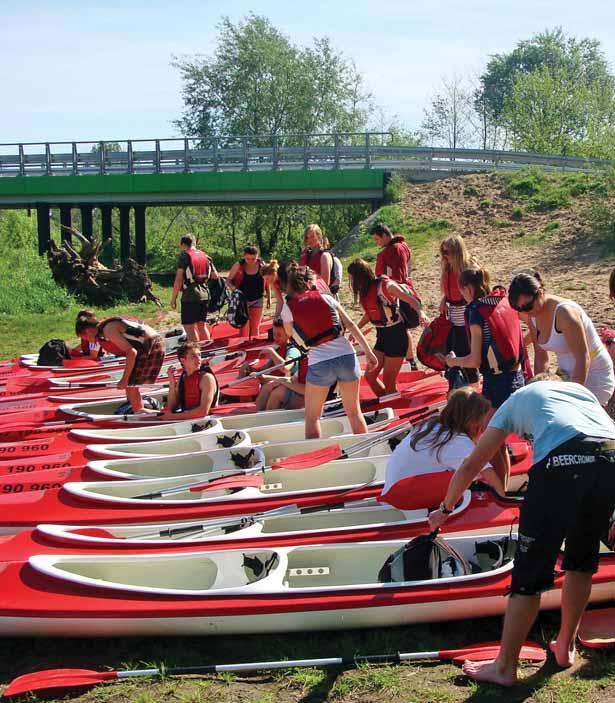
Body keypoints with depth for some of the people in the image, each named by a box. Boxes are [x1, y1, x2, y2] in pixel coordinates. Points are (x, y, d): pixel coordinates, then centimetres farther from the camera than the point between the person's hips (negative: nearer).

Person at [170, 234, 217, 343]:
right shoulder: (205, 256, 11)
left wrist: (173, 298, -8)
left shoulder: (184, 256, -7)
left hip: (190, 296, -7)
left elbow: (178, 279, -12)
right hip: (204, 294, 7)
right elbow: (215, 276, 12)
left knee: (189, 327, -2)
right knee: (202, 325, 16)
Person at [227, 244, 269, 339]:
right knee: (244, 328, -4)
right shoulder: (238, 266, -13)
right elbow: (228, 280, -2)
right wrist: (233, 288, -22)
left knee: (255, 328, 7)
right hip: (242, 300, -2)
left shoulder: (262, 265, -7)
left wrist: (269, 297, 11)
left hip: (257, 300, 2)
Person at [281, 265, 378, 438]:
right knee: (354, 411, 16)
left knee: (312, 417, 14)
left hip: (319, 364, -2)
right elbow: (351, 325, 3)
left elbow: (290, 334, 16)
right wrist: (369, 352, 3)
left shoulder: (288, 308, 3)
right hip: (347, 357, 2)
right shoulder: (326, 298, 8)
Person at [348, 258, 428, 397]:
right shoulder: (365, 290, 4)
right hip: (382, 336, 8)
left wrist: (421, 313, -45)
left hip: (396, 336, -8)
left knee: (388, 382, -4)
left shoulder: (385, 286, -19)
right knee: (370, 376, 7)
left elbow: (411, 300, -26)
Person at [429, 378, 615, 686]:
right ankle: (565, 648, 37)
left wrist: (445, 508, 45)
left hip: (561, 463, -4)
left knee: (529, 576, 5)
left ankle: (505, 668, 16)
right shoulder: (579, 389, 37)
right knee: (582, 562, 24)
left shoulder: (516, 399, 29)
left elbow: (470, 466, 30)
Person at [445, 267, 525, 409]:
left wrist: (454, 361, 4)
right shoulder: (506, 302, 6)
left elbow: (475, 360, -13)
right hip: (518, 378, 7)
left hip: (496, 382, -7)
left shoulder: (477, 312, -13)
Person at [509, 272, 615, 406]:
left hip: (594, 378, -8)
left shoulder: (564, 312, -26)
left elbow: (583, 358, -27)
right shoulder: (534, 317, -2)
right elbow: (541, 359, 8)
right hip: (569, 376, 8)